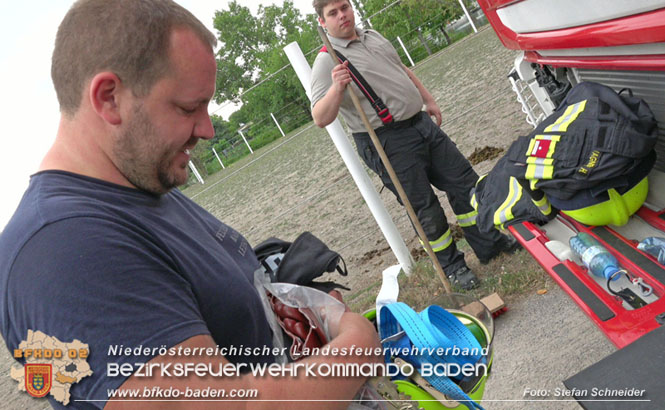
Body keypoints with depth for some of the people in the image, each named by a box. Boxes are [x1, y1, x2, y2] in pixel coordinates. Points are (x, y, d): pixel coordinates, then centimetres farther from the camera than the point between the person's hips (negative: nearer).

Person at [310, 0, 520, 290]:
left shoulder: (373, 37, 15)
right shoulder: (327, 62, -10)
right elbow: (320, 119, -20)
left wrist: (428, 100, 25)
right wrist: (337, 87, -35)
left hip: (421, 123, 8)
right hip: (388, 143, -8)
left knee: (465, 181, 12)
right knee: (424, 209, 1)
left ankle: (490, 244, 30)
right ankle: (451, 266, 23)